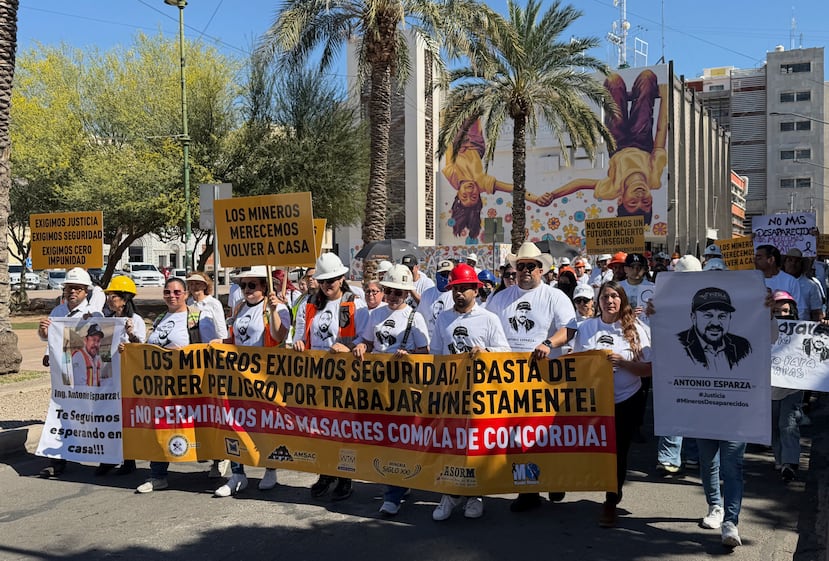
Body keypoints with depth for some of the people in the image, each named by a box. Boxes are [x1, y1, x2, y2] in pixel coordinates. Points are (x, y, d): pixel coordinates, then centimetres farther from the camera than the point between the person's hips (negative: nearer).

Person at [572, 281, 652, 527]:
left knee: (618, 451, 3)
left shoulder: (636, 329, -2)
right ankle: (614, 491, 32)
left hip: (626, 401, -1)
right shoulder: (586, 328, 4)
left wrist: (622, 362, -19)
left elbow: (649, 369, -6)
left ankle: (611, 502, 21)